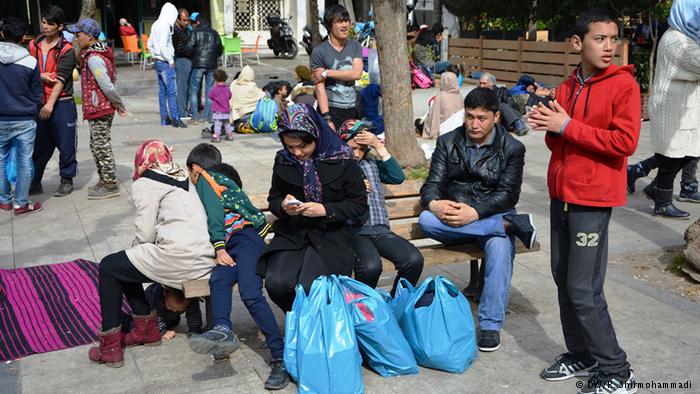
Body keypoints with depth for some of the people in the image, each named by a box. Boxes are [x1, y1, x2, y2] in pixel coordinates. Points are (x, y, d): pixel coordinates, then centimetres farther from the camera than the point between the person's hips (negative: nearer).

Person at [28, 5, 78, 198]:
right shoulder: (33, 45, 9)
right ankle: (35, 182, 20)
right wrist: (42, 76, -14)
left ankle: (66, 180, 17)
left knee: (65, 144, 3)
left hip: (61, 103, -4)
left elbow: (60, 79, -14)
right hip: (38, 102, 4)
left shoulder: (67, 50, -6)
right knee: (40, 144, 11)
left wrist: (50, 104, -21)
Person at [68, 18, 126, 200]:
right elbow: (112, 78, 15)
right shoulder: (99, 54, 11)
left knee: (102, 147, -1)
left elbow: (107, 86, -23)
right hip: (101, 109, 10)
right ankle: (104, 181, 28)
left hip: (99, 110, -10)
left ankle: (110, 185, 7)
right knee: (97, 147, 18)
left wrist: (119, 105, -12)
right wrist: (118, 104, 15)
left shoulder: (93, 58, -20)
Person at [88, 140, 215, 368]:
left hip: (178, 258, -8)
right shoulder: (184, 181, 24)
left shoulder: (146, 184, 3)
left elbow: (145, 232, -5)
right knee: (125, 264, 26)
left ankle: (110, 347, 11)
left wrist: (137, 249, 17)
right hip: (206, 259, 8)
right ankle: (147, 329, 29)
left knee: (109, 267, 11)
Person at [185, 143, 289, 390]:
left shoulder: (205, 178, 11)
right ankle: (223, 330, -46)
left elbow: (213, 213, -4)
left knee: (250, 293, -25)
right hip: (233, 244, 9)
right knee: (218, 280, -18)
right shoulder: (226, 180, 37)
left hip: (245, 236, -9)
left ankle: (280, 357, -34)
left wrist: (219, 248, -11)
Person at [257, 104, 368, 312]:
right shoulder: (283, 160, 4)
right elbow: (273, 199, 17)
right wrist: (283, 206, -8)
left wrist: (325, 210, -15)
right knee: (277, 283, -24)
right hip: (291, 235, 3)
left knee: (310, 287, -27)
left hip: (331, 236, -3)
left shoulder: (341, 160, -5)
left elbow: (359, 205, -1)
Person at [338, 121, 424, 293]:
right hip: (354, 232, -5)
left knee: (414, 260, -21)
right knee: (371, 266, -35)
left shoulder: (371, 164, 24)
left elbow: (398, 177, 8)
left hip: (380, 230, 5)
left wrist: (379, 146, 4)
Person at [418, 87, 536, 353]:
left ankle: (490, 325, -25)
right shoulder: (447, 142, 8)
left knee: (500, 248, -36)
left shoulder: (512, 148, 1)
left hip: (492, 216, -2)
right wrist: (434, 204, -25)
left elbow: (507, 194, -9)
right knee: (426, 220, -32)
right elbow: (432, 184, 1)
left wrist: (474, 212, -27)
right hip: (452, 219, 2)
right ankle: (514, 224, -27)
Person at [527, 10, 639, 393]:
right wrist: (548, 127, -6)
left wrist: (567, 126, -19)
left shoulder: (623, 84, -10)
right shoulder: (567, 87, 10)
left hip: (592, 199, -7)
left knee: (584, 290, -5)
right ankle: (580, 355, 27)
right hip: (561, 194, 7)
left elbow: (625, 142, -19)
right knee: (563, 278, 12)